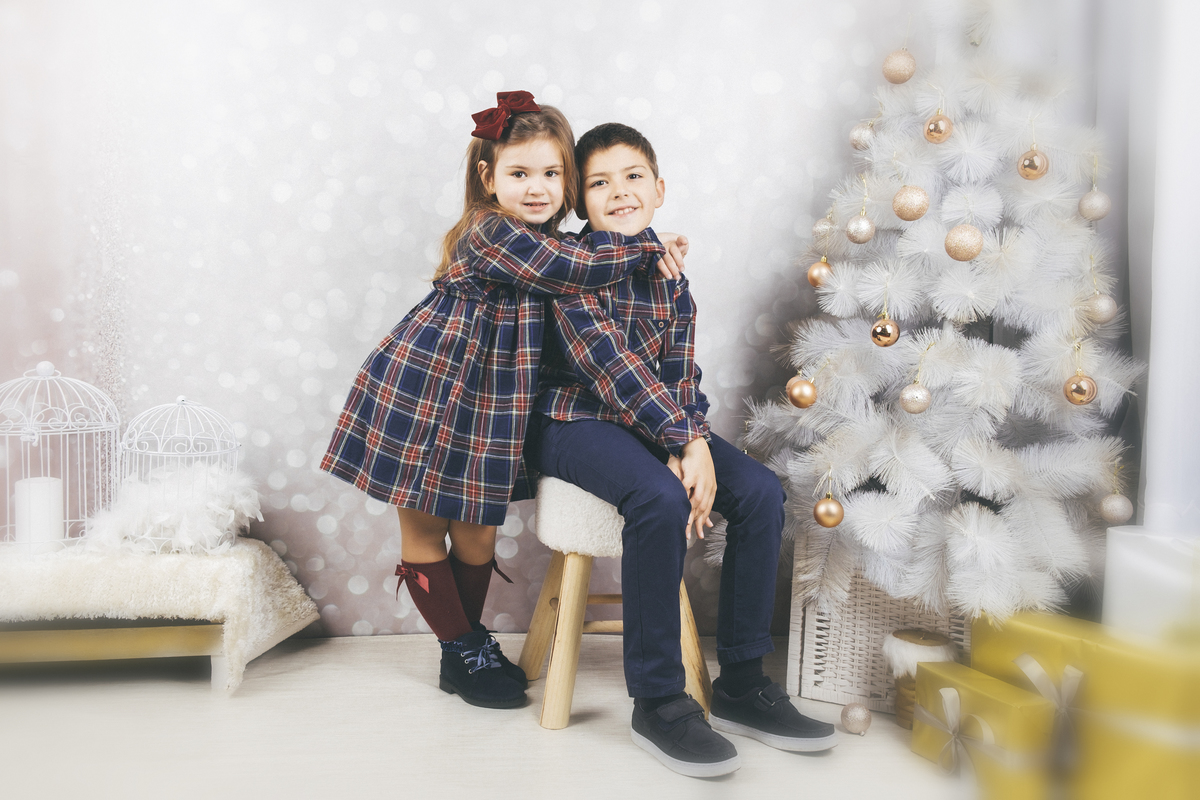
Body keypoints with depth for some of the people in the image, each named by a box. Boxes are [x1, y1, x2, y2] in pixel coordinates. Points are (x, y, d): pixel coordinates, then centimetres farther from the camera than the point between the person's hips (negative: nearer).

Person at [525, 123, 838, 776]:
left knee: (760, 491, -11)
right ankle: (657, 703, -19)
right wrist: (683, 443, -26)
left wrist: (693, 443, -18)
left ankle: (741, 683, -1)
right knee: (662, 500, -34)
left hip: (653, 423, 7)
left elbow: (680, 369, 2)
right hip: (573, 420, -7)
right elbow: (610, 363, -20)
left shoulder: (668, 275, 11)